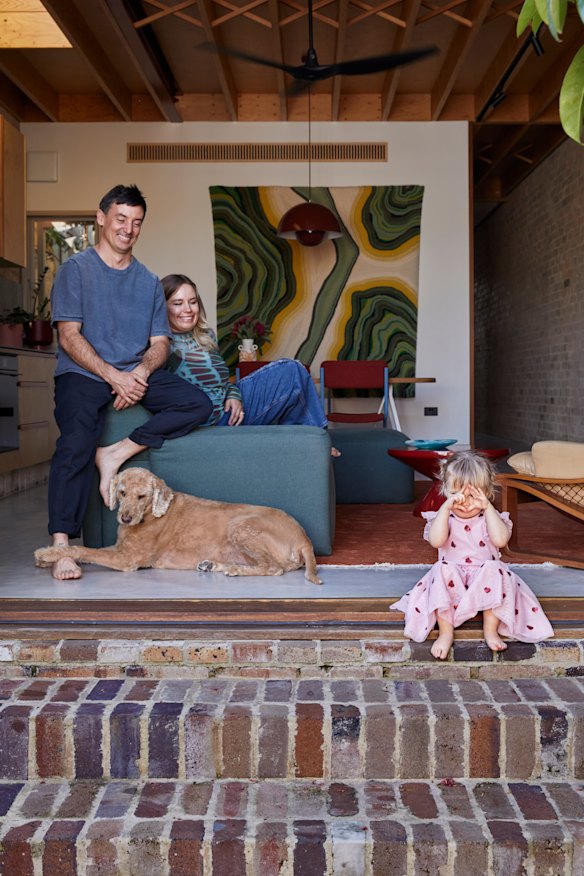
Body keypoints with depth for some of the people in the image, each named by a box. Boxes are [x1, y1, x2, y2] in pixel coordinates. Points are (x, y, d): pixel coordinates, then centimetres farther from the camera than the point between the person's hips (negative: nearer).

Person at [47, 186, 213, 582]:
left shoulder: (149, 281, 17)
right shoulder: (76, 269, 4)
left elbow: (160, 342, 11)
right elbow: (69, 337, -7)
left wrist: (142, 371, -12)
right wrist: (113, 376, -19)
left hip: (136, 373, 4)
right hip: (83, 373, -4)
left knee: (199, 404, -18)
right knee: (77, 440, -30)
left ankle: (118, 453, -19)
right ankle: (62, 546, -28)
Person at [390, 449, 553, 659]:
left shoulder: (490, 517, 3)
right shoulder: (442, 517, 1)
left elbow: (500, 540, -19)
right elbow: (436, 541, -22)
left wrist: (488, 507, -20)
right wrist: (446, 507, -24)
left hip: (485, 579, 0)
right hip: (451, 582, 0)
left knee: (494, 570, -29)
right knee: (443, 570, -30)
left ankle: (491, 629, -20)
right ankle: (445, 632, -26)